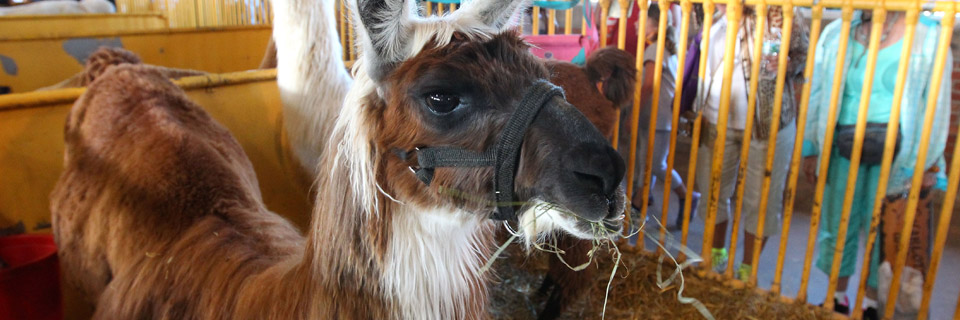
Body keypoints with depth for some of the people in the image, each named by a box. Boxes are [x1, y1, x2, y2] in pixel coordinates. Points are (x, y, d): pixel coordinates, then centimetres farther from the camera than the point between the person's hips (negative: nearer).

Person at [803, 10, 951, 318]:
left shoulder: (928, 35, -4)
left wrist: (925, 165, -2)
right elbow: (818, 94, 6)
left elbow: (937, 107, -1)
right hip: (843, 146, 2)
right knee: (837, 223, 11)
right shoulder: (837, 33, 2)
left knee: (881, 229, 8)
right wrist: (811, 148, 5)